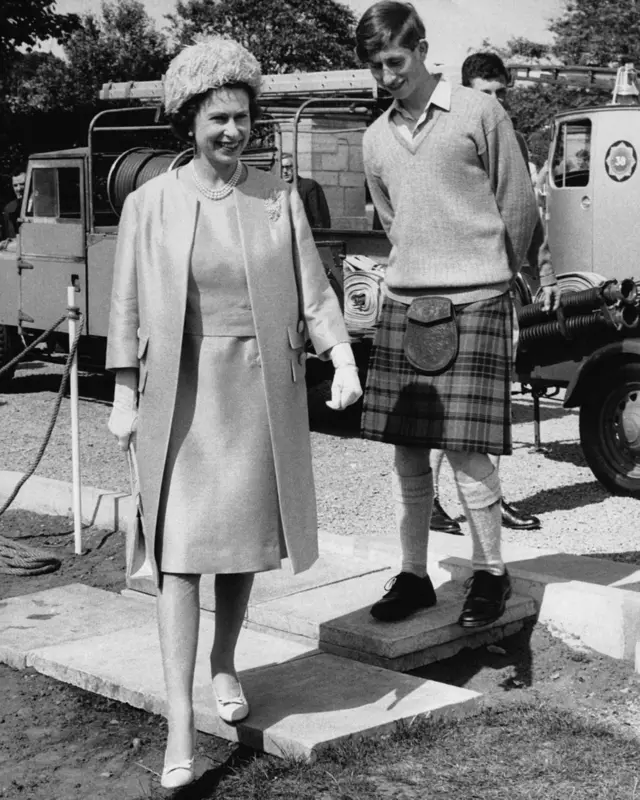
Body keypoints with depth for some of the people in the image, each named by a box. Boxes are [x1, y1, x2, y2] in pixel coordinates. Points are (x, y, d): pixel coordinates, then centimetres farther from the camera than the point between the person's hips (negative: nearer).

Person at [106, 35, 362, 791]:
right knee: (180, 550, -7)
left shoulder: (278, 198, 3)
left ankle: (224, 664, 38)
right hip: (180, 393, -2)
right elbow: (128, 306, 1)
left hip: (260, 389, 2)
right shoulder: (150, 203, -1)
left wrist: (343, 357, -11)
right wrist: (124, 396, -2)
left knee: (243, 536, 13)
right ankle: (179, 726, -9)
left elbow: (312, 291, 3)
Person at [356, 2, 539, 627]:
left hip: (474, 303, -5)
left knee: (465, 448, -7)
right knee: (405, 449, 4)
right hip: (404, 303, 5)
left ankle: (490, 573, 8)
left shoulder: (478, 114, -1)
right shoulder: (376, 139, 13)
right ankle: (413, 576, 14)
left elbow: (519, 209, 4)